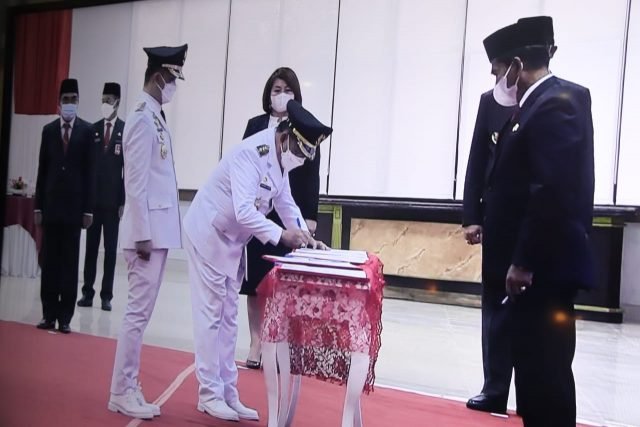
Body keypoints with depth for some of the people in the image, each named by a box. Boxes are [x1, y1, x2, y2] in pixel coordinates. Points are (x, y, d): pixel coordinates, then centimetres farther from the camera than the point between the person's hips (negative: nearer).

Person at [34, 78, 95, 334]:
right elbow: (42, 170, 8)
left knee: (70, 261, 2)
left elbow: (90, 171, -2)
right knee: (49, 260, 5)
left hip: (74, 204, -2)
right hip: (51, 204, 3)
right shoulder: (48, 130, 8)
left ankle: (65, 316, 8)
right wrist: (38, 206, 4)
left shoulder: (87, 131, 0)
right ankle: (49, 314, 12)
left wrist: (88, 208, -6)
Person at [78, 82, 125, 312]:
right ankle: (88, 292, 16)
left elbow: (129, 168, -5)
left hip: (113, 199, -3)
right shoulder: (93, 129, 7)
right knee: (91, 246, 8)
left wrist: (124, 200, -8)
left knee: (111, 249, 4)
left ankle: (106, 295, 11)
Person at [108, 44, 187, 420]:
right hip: (149, 232, -9)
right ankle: (122, 393, 10)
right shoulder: (143, 120, -12)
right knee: (138, 312, -2)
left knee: (142, 312, 13)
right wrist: (142, 235, -18)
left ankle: (129, 388, 23)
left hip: (161, 230, 9)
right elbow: (135, 183, -16)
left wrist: (156, 233, 15)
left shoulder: (157, 119, 15)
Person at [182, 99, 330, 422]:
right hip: (208, 234, -9)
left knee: (228, 318, 11)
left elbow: (286, 202, 8)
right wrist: (280, 235, -40)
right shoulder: (250, 154, -27)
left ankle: (228, 394, 20)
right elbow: (244, 211, -36)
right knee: (210, 316, -2)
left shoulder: (281, 157, 1)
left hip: (232, 240, 9)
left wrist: (307, 237, -3)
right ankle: (209, 395, 11)